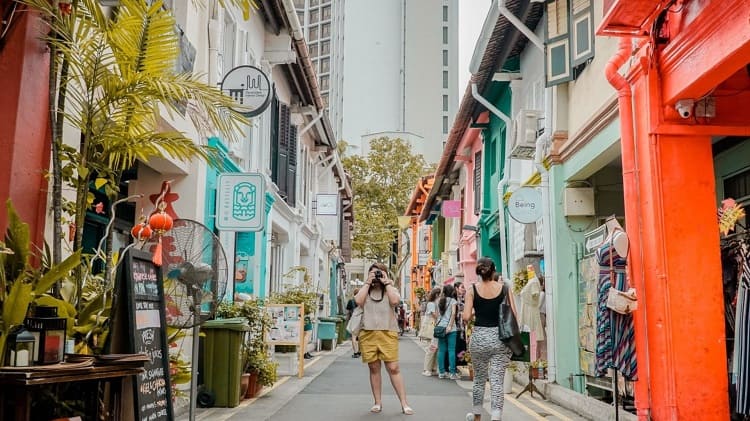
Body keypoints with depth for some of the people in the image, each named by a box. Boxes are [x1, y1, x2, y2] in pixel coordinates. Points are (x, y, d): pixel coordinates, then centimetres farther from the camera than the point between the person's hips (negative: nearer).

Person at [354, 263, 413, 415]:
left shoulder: (391, 288, 11)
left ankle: (404, 404, -2)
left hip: (388, 333, -2)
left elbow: (395, 301, -11)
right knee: (374, 368, 7)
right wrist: (368, 283, -1)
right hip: (368, 333, 2)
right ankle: (378, 403, 17)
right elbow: (358, 301, -7)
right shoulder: (365, 289, 14)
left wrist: (386, 283, -3)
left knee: (393, 368, -6)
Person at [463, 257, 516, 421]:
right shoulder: (504, 288, -2)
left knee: (479, 378, 18)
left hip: (479, 337, 1)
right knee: (497, 381, -1)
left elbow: (466, 317, -8)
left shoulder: (472, 289, -3)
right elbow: (514, 315, -2)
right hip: (500, 337, -1)